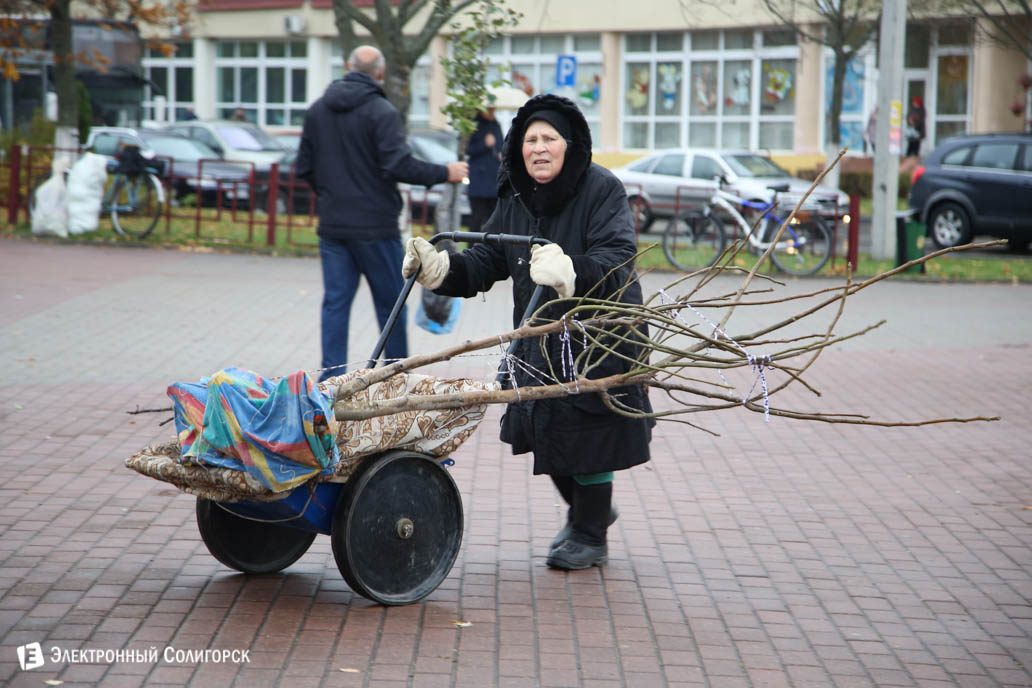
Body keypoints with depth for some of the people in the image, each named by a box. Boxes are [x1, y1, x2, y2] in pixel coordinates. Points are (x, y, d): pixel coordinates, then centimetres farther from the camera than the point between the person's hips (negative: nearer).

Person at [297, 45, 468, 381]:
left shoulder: (317, 111, 7)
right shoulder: (381, 112, -12)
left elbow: (304, 167, 13)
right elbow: (399, 165, -19)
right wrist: (444, 173, -8)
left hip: (332, 224, 5)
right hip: (374, 226, -5)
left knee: (335, 302, 6)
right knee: (390, 303, 7)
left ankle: (330, 379, 2)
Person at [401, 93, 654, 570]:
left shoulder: (602, 190, -15)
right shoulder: (515, 200, 6)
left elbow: (617, 258, -28)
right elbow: (487, 260, 3)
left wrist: (571, 271, -47)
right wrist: (440, 268, -16)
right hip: (539, 337, 7)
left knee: (589, 434, 0)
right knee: (546, 433, 13)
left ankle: (590, 536, 20)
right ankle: (591, 510, 40)